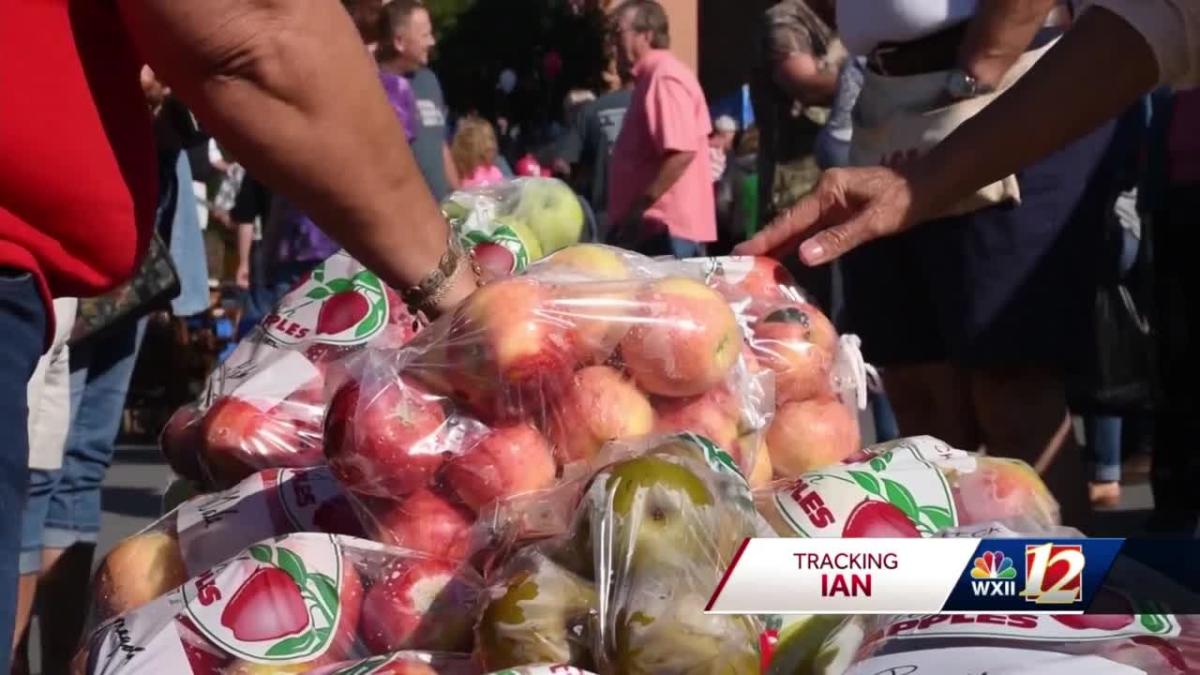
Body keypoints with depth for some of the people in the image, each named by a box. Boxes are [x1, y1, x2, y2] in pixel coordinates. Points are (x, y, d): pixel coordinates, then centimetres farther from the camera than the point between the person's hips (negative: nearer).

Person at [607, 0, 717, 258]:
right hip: (661, 223, 10)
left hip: (668, 226, -10)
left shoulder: (663, 77, -14)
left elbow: (683, 151, -25)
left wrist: (639, 207, -23)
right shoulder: (653, 74, 18)